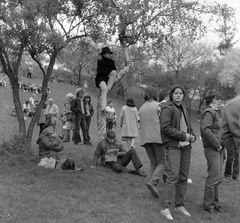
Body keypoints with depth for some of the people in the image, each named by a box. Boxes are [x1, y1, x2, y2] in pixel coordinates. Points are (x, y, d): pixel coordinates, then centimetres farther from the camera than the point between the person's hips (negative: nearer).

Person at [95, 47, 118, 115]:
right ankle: (103, 109, -44)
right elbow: (100, 71, -10)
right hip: (101, 79, -5)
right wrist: (109, 71, -6)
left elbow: (115, 71, 9)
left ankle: (108, 88, -26)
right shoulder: (100, 61, 1)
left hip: (108, 79, 5)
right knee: (104, 89, -36)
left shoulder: (111, 62, 15)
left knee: (114, 72, -25)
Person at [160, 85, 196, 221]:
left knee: (184, 177, 7)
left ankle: (180, 205, 17)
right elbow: (165, 127, -15)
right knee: (173, 175, -16)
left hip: (186, 146, 8)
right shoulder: (167, 109, -4)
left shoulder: (184, 110, 21)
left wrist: (193, 136, 4)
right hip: (173, 146, -8)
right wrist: (183, 135, -16)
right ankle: (165, 208, -13)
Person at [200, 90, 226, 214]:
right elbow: (205, 129, -24)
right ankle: (208, 204, 1)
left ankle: (214, 202, 21)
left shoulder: (217, 112, 19)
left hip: (218, 149, 9)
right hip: (211, 148, -9)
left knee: (217, 178, 12)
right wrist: (217, 145, -19)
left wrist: (221, 145, 11)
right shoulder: (209, 112, -11)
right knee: (214, 177, -8)